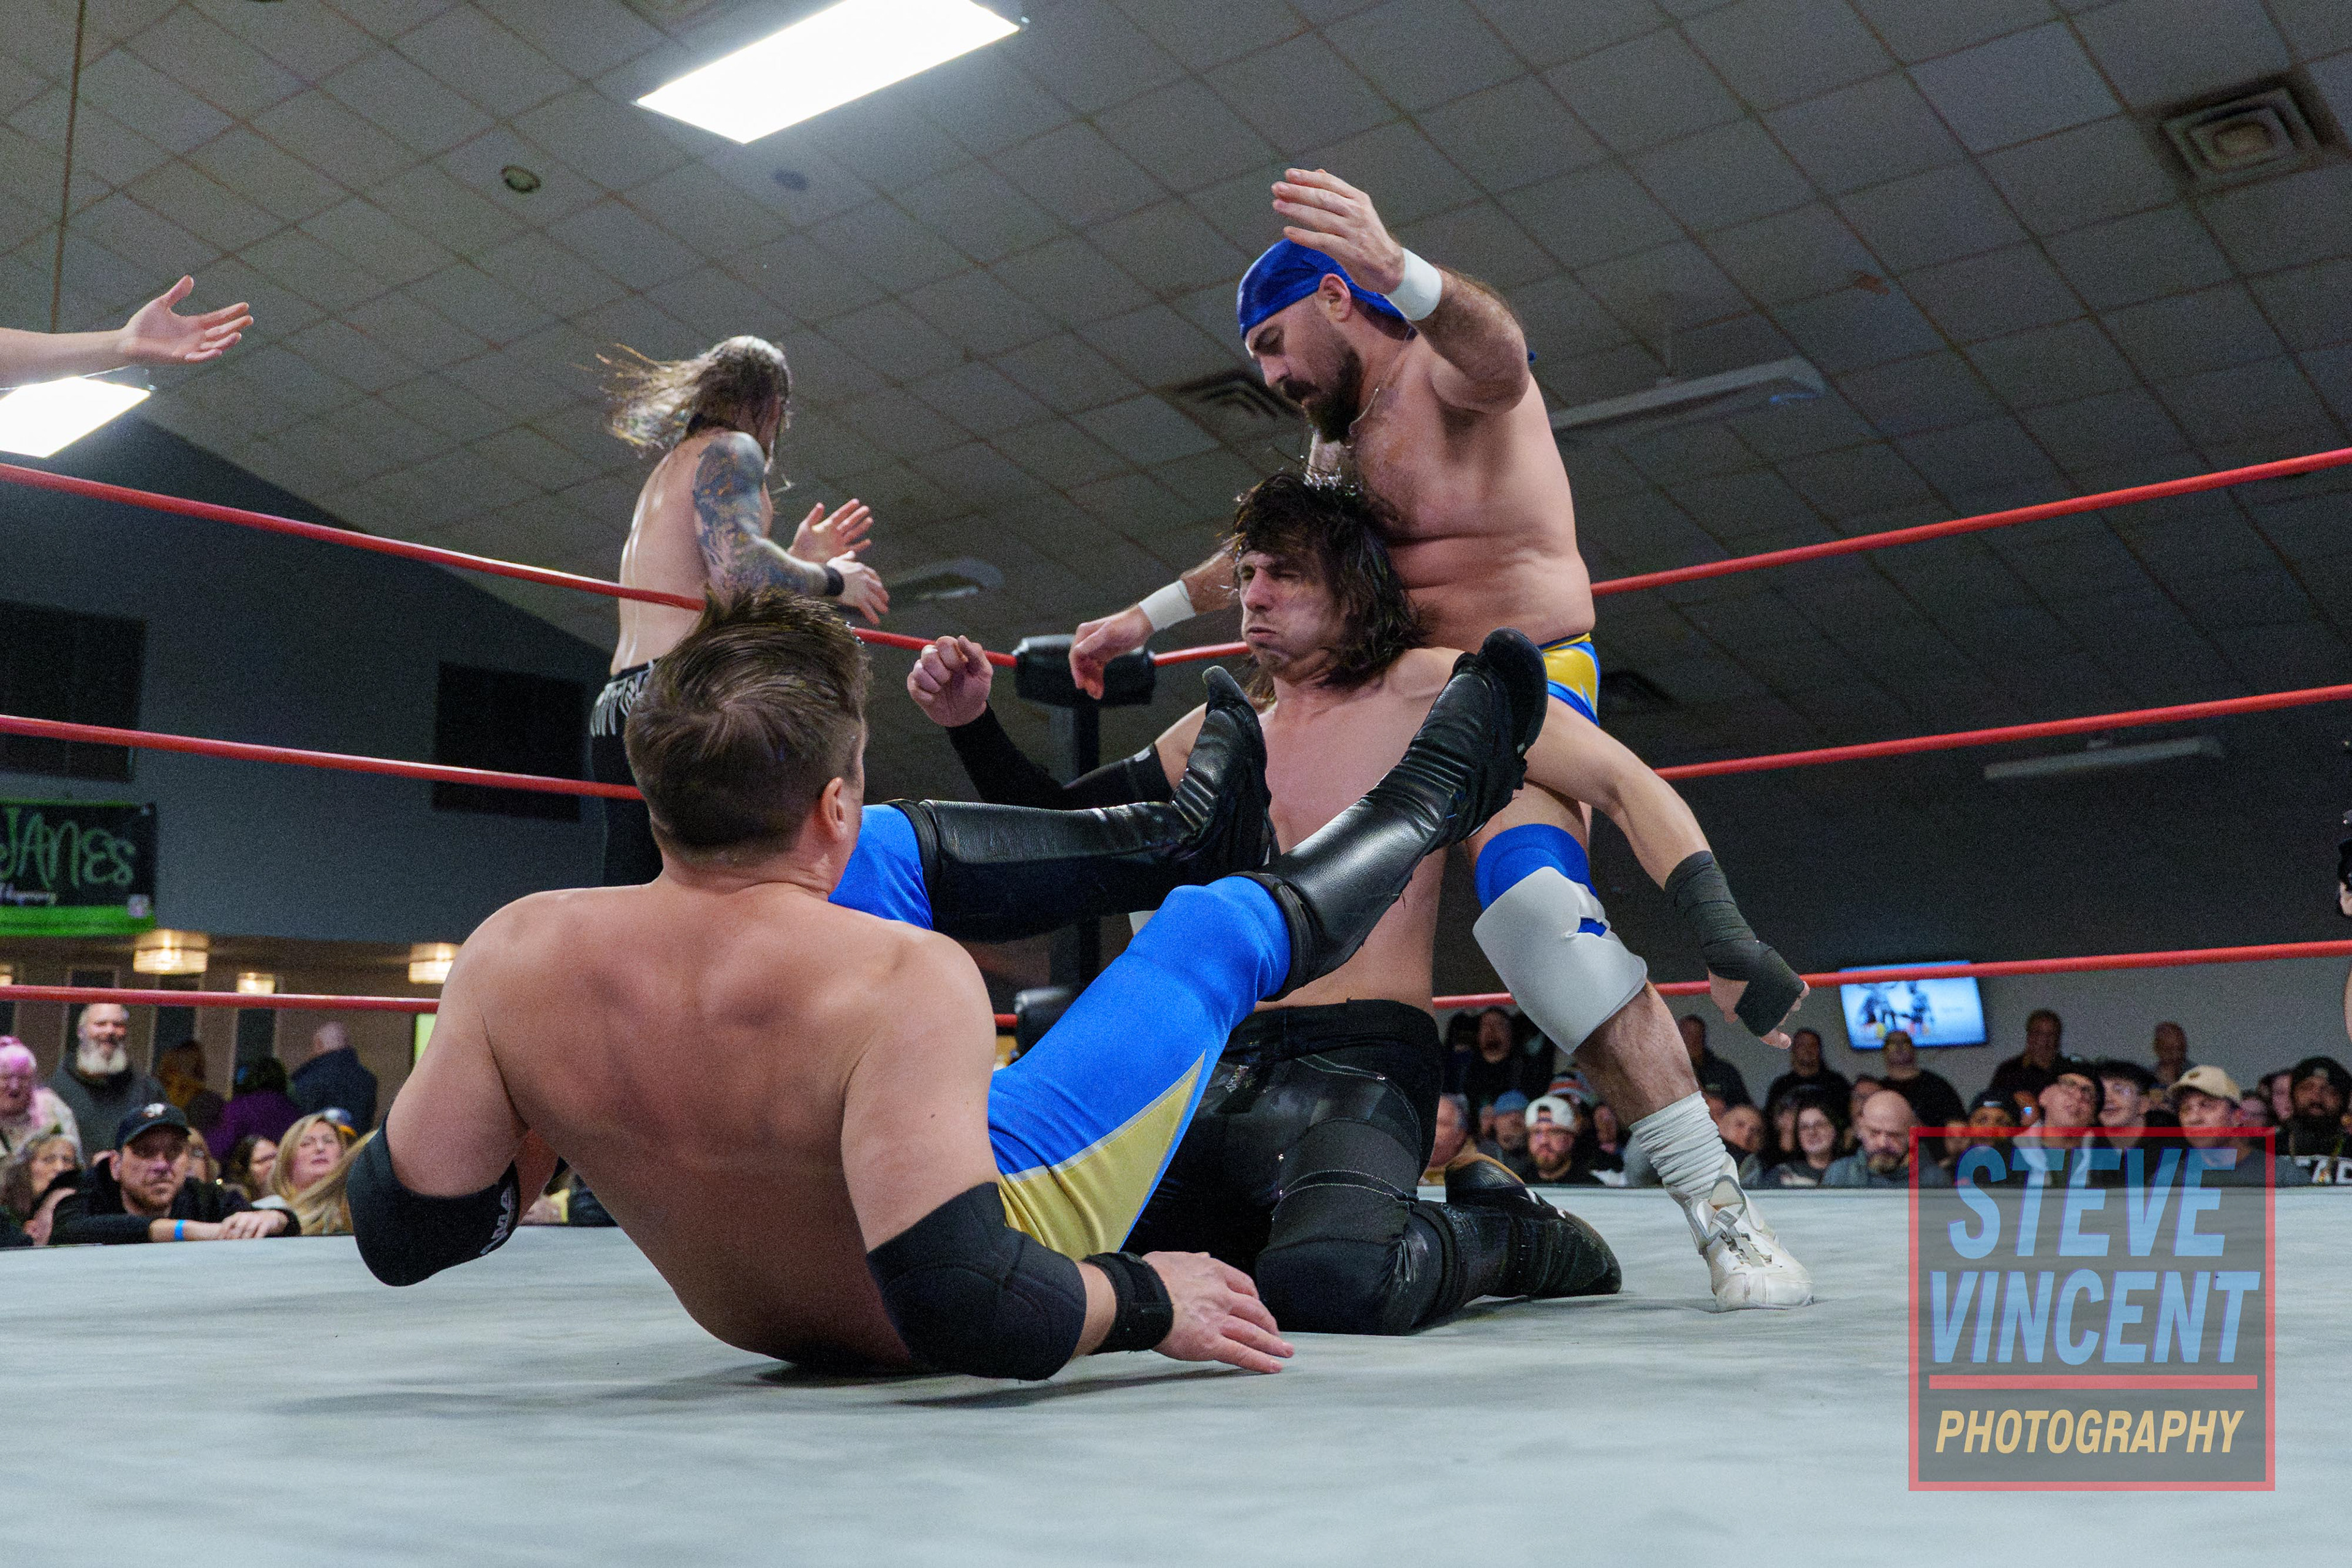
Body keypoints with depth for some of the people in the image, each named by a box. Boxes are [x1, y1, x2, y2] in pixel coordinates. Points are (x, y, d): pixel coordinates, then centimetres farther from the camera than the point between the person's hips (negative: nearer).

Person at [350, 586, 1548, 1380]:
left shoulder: (514, 957, -23)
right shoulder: (906, 982, -39)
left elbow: (401, 1232, -13)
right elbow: (969, 1308, -43)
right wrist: (1148, 1302, -25)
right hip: (1003, 1215, -5)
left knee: (895, 850, 13)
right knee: (1223, 923, 7)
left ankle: (1172, 835, 34)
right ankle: (1425, 811, 37)